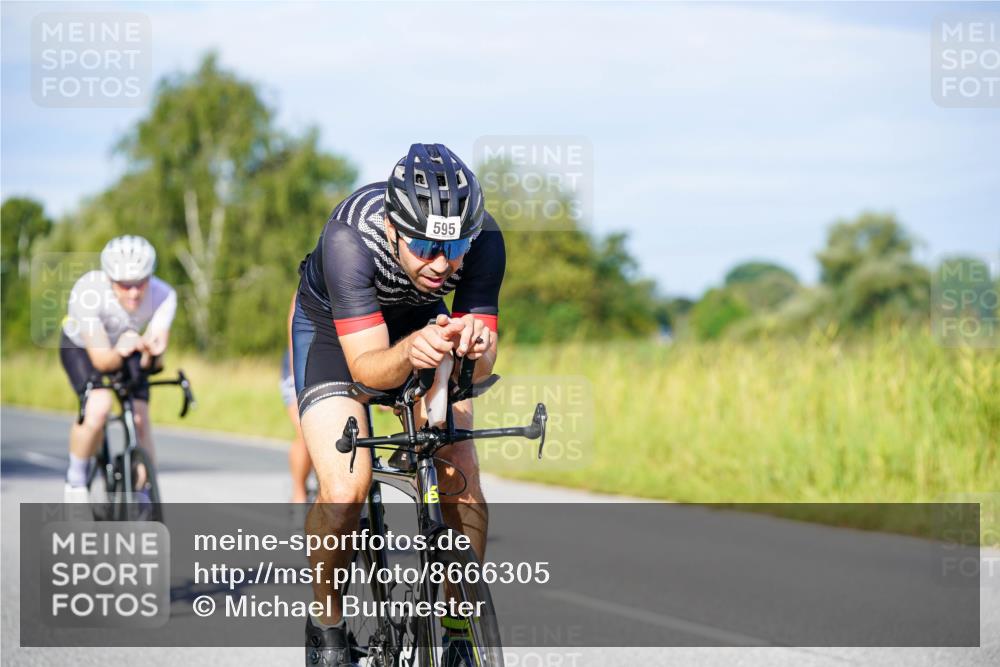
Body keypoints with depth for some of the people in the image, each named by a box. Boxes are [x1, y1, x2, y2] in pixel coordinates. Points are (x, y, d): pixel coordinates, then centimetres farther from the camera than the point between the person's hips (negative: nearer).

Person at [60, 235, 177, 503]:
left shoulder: (163, 296, -31)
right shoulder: (87, 293, -39)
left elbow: (151, 360, -34)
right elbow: (102, 360, -39)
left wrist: (150, 350, -57)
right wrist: (119, 353, -61)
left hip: (128, 355, 3)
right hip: (82, 348, -3)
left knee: (140, 424, -11)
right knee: (98, 409, -28)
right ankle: (76, 478, -3)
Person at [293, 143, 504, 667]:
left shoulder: (483, 239, -31)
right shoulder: (349, 237, -39)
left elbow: (480, 368, -28)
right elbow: (366, 367, -38)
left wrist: (475, 344, -51)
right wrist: (409, 353, -59)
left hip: (421, 324, 3)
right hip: (332, 326, -3)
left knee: (463, 488, -13)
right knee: (344, 491, -21)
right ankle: (326, 623, 3)